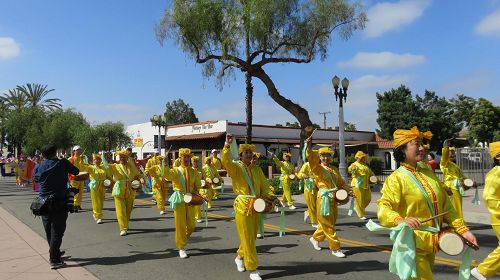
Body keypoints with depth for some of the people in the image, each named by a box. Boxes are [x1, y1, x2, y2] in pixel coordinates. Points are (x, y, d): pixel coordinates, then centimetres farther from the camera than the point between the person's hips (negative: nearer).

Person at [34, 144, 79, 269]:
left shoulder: (38, 167, 0)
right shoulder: (63, 163, -10)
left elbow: (36, 179, 17)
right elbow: (76, 171, 3)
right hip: (59, 203, -4)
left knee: (49, 231, 17)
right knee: (57, 231, -1)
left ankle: (55, 253, 33)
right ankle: (54, 260, -3)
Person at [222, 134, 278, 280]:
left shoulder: (257, 169, 8)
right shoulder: (235, 167, -5)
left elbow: (264, 186, 6)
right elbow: (225, 161, -26)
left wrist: (272, 197, -9)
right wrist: (227, 145, -34)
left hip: (255, 206, 5)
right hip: (242, 205, -5)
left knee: (252, 236, 16)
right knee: (247, 238, -3)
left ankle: (240, 257, 42)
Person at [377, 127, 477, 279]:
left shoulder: (427, 171, 6)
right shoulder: (396, 178, -15)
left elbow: (445, 204, 10)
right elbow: (383, 208, -25)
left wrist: (462, 229, 5)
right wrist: (401, 221, -44)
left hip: (432, 243, 7)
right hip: (414, 245, -7)